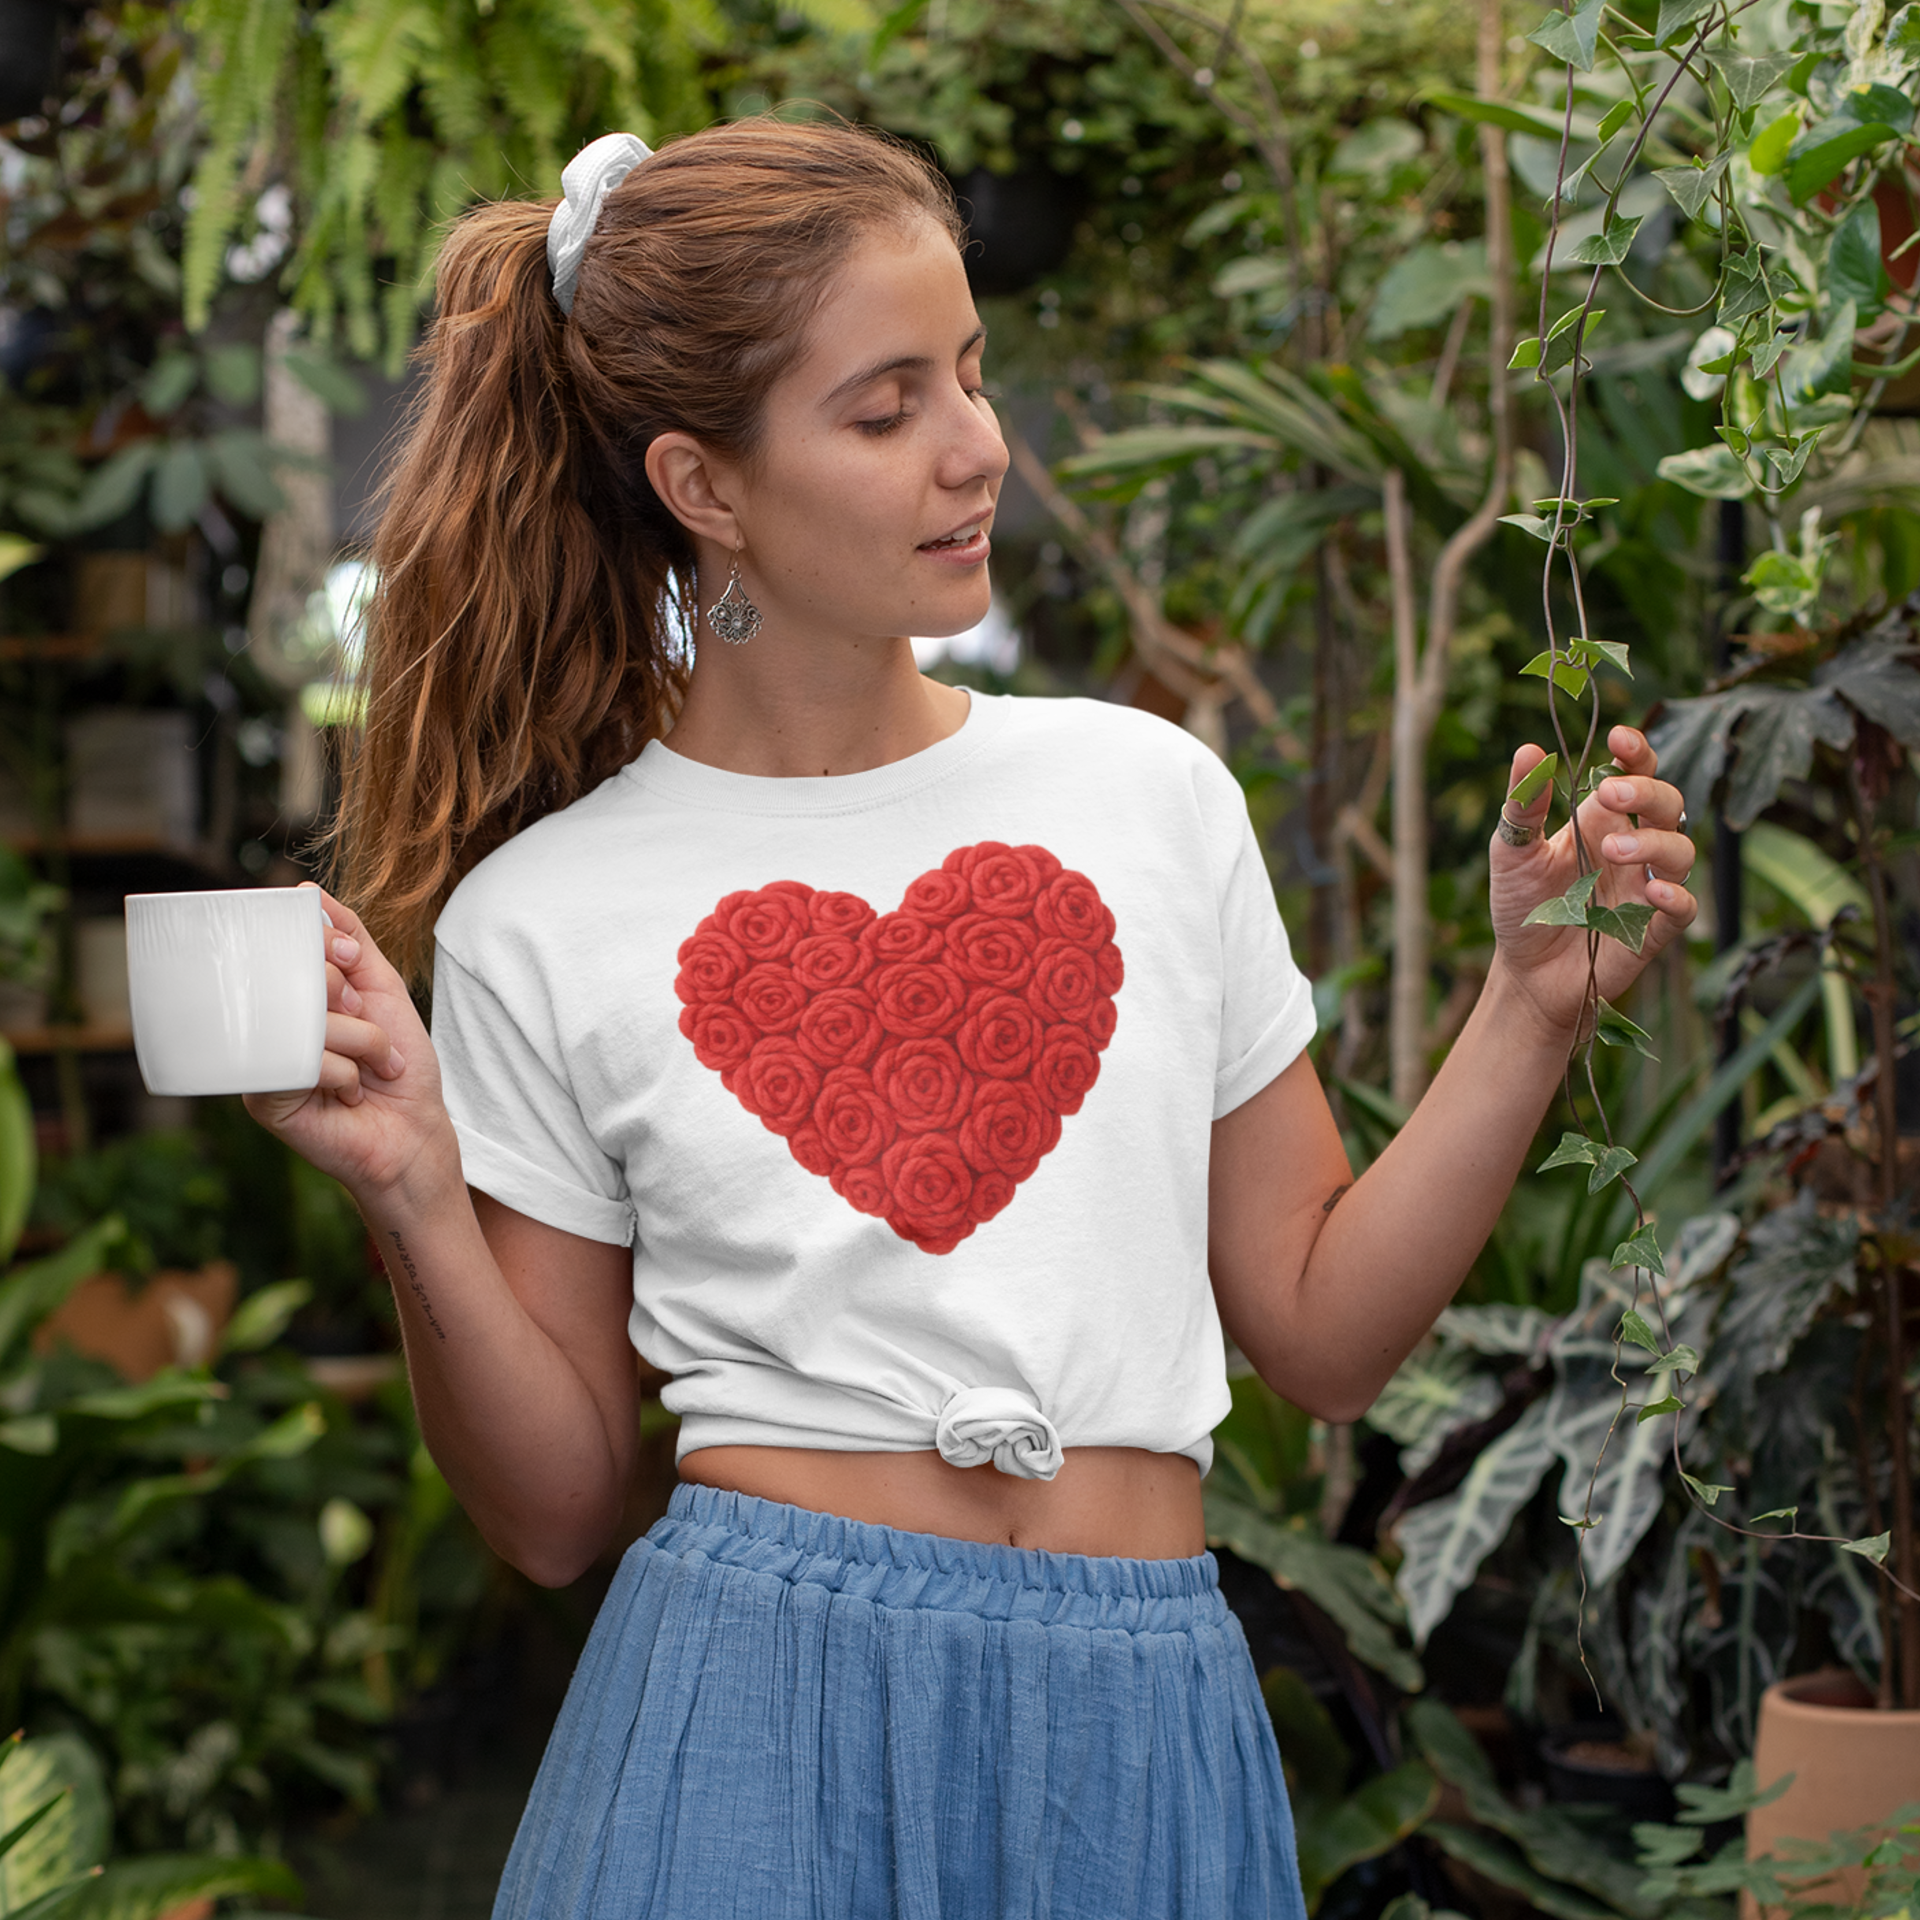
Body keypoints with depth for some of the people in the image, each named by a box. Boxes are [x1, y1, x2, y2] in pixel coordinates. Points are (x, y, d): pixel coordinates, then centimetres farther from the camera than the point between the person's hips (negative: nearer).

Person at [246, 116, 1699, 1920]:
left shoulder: (1148, 791, 4)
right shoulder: (537, 926, 0)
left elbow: (1320, 1334, 7)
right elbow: (555, 1510, 3)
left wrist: (1532, 1004, -2)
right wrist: (420, 1211, -12)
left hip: (1142, 1730, 2)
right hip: (758, 1703, -2)